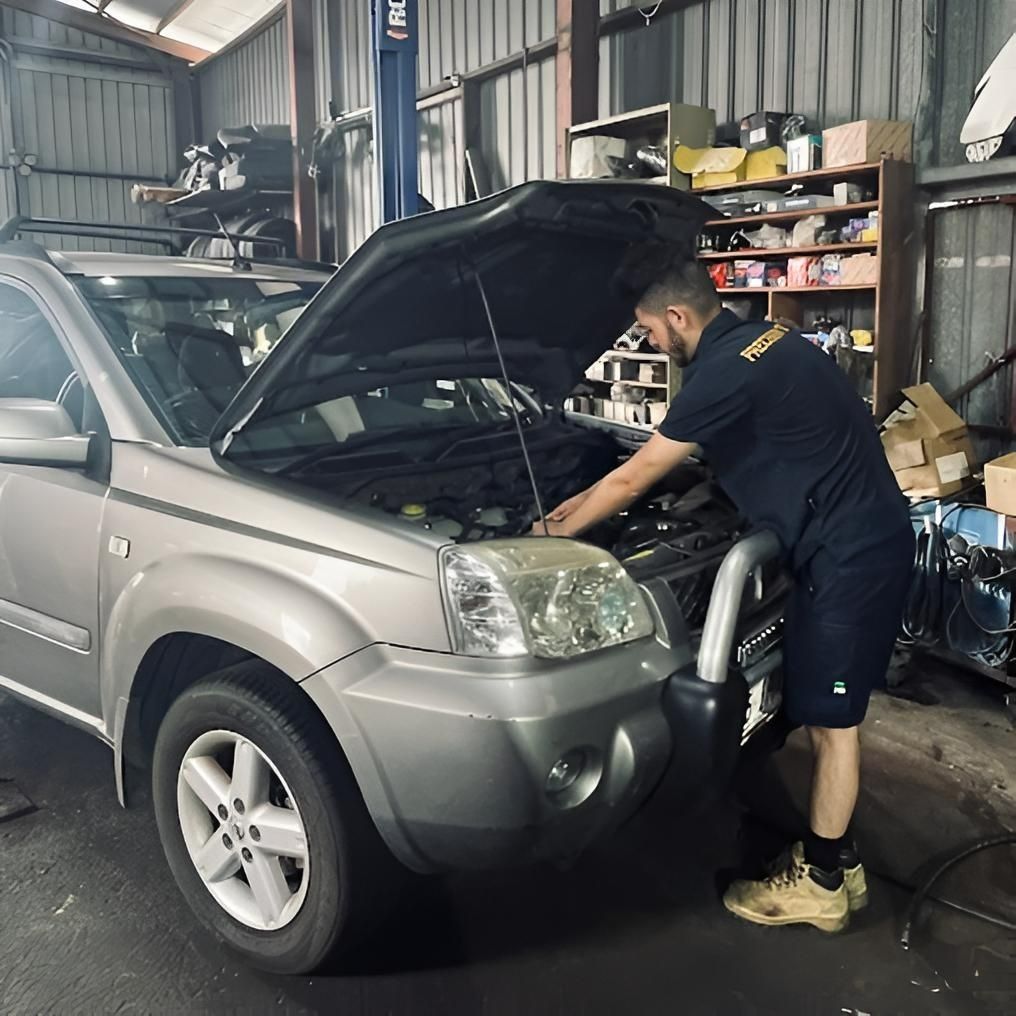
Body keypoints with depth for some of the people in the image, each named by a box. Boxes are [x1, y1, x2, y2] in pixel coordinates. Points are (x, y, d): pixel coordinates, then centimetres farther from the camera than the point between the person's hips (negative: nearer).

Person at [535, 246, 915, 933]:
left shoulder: (726, 372, -20)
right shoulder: (760, 339, 11)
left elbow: (633, 480, -14)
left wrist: (555, 532, -2)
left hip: (851, 553, -10)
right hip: (869, 536, 10)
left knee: (830, 717, 2)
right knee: (828, 711, 16)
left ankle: (820, 884, 17)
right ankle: (836, 861, 30)